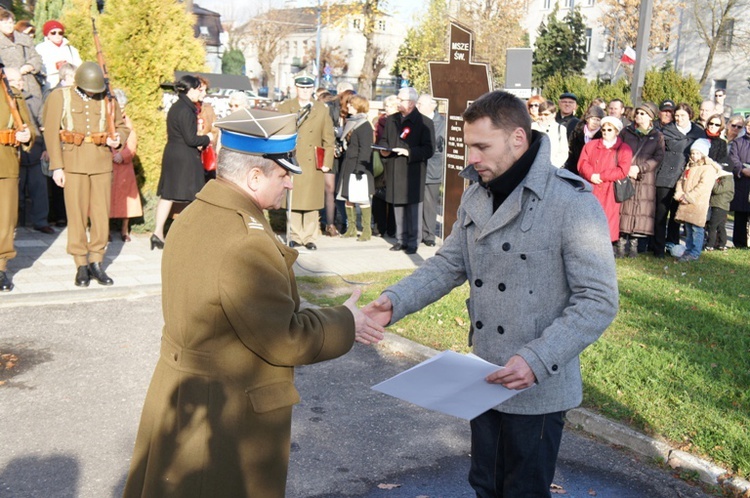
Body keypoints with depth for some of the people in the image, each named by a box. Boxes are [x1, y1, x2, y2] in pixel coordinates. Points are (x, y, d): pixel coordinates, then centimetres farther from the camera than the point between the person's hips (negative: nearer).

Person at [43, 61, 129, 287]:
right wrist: (56, 166, -7)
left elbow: (122, 126, 17)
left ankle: (96, 262, 14)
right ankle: (81, 266, 9)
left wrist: (118, 139, -7)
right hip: (74, 164, -2)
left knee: (101, 214, 3)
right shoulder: (59, 97, 2)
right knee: (77, 215, 0)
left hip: (102, 164, 2)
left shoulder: (108, 99, 9)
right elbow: (51, 132, -1)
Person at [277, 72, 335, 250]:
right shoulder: (284, 107, 8)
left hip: (313, 164, 0)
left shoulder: (322, 110, 9)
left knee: (312, 201, 3)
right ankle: (295, 235, 13)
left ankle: (310, 237, 11)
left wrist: (327, 162, -2)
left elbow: (328, 139, 6)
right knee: (293, 200, 3)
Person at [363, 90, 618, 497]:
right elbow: (450, 262, 7)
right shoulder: (477, 195, 3)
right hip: (485, 380, 6)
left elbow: (599, 301, -20)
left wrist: (538, 360, -30)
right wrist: (395, 301, -9)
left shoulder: (572, 202, -20)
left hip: (538, 389, -6)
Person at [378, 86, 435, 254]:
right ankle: (401, 239, 21)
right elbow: (384, 140, 23)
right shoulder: (391, 120, 16)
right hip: (394, 173, 6)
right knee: (398, 207, 11)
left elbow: (429, 149, -10)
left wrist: (408, 152, -21)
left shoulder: (424, 122, -5)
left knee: (413, 209, -1)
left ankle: (413, 242, 6)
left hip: (413, 173, -6)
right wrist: (384, 150, 0)